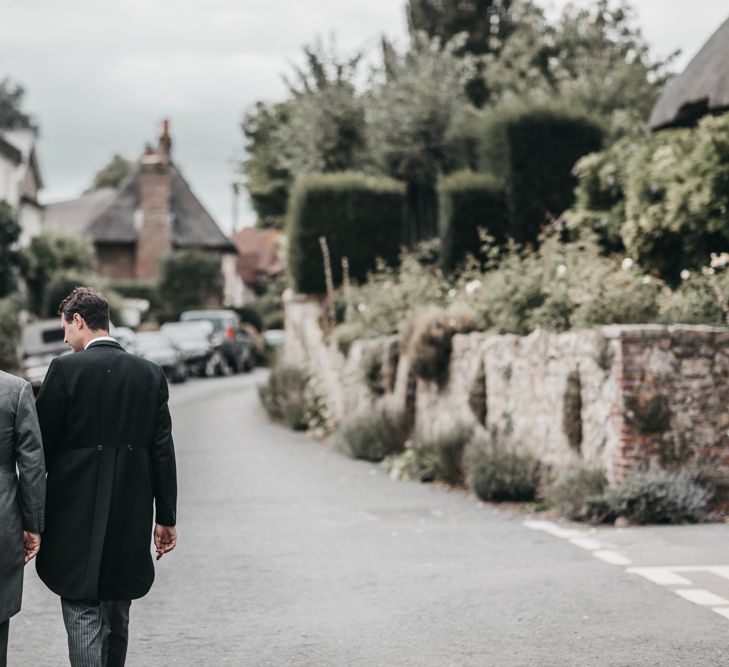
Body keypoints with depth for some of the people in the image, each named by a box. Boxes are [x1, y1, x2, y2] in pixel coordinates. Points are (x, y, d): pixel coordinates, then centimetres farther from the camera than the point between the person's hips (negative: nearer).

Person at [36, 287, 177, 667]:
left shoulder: (66, 369, -8)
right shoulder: (151, 374, 5)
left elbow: (42, 444, -6)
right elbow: (163, 451, 5)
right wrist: (166, 517, 10)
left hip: (77, 513, -5)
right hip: (130, 520, 5)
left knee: (83, 620, -3)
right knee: (116, 623, 17)